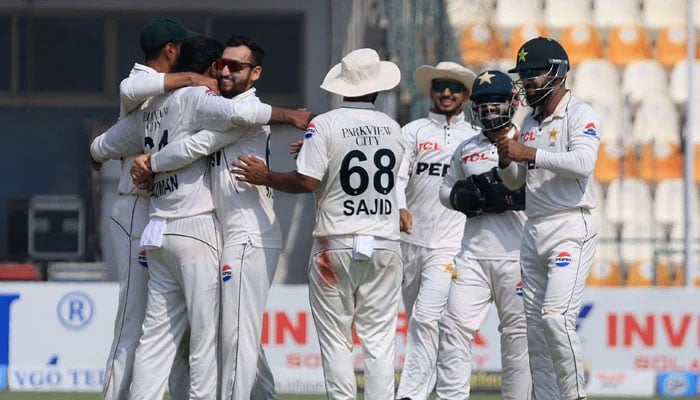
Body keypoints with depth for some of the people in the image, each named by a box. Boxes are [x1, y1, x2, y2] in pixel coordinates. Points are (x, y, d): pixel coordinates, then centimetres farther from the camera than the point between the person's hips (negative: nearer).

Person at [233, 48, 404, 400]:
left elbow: (307, 181, -14)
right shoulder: (393, 129, 8)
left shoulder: (326, 125, -7)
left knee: (335, 341, 2)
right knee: (379, 342, 4)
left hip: (336, 244, -3)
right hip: (384, 244, 3)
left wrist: (265, 177, 2)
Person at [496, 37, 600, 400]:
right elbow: (516, 181, 22)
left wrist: (529, 153, -23)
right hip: (533, 230, 8)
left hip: (570, 229, -8)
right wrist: (507, 160, 0)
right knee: (535, 328, 4)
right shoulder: (529, 123, 18)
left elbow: (583, 162, -22)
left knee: (556, 316, -20)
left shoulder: (580, 115, -4)